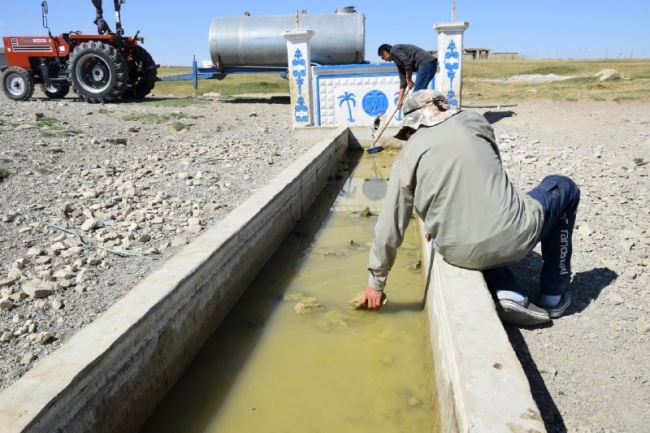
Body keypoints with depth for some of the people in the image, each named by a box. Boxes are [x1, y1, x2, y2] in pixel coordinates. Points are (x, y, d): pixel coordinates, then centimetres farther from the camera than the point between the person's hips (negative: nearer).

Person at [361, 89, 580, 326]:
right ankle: (554, 295, 29)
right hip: (513, 237, -1)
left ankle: (506, 294, 12)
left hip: (461, 253, 1)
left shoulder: (408, 154, 3)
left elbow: (389, 228, 1)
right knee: (564, 188, 28)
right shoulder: (475, 121, 8)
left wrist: (376, 281, 14)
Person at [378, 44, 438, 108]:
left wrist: (409, 81, -1)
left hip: (426, 63, -10)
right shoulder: (398, 61, 26)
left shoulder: (394, 50, 0)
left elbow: (408, 63, -13)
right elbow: (403, 80, 23)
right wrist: (400, 100, 21)